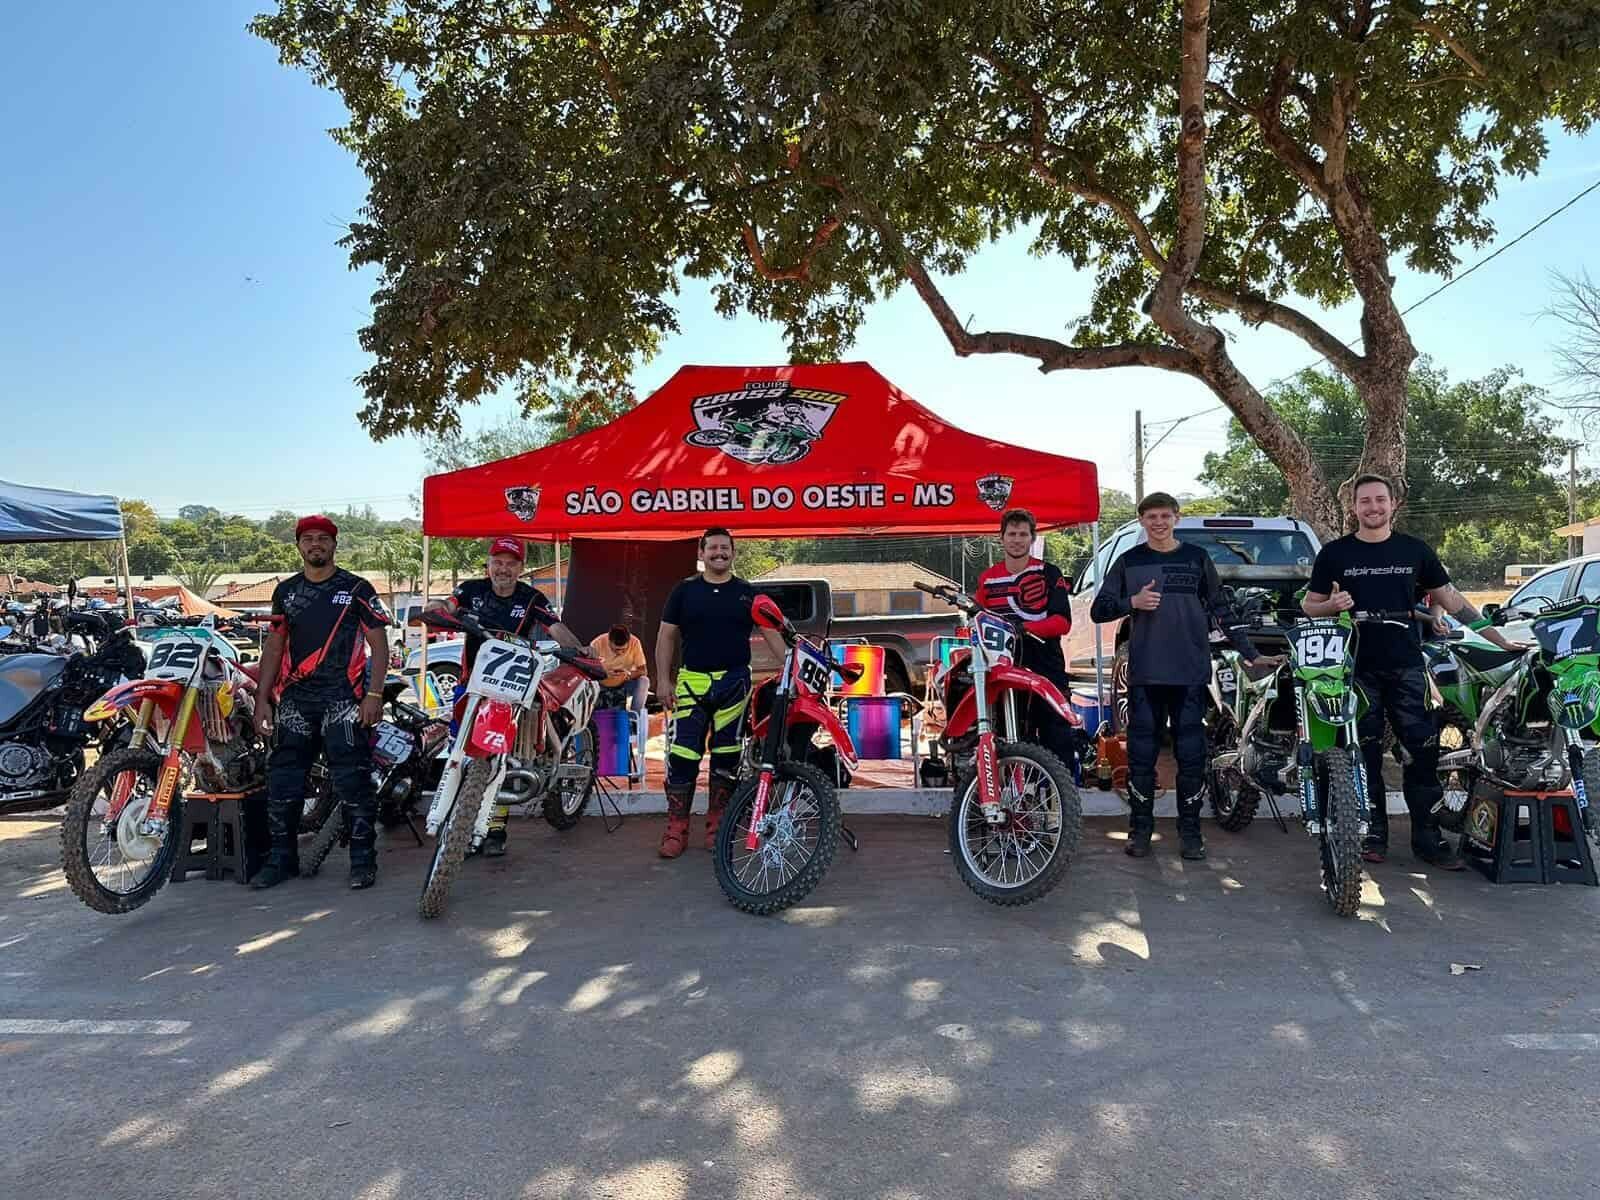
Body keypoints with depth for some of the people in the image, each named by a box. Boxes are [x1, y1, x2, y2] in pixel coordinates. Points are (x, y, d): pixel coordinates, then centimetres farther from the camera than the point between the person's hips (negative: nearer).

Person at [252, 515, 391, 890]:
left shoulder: (356, 588, 1)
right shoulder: (285, 591, 15)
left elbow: (379, 644, -1)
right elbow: (274, 647, 17)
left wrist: (374, 694, -10)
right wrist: (262, 698, 9)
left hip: (342, 699, -4)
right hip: (294, 699, 5)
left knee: (352, 782, -6)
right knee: (281, 783, 6)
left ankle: (363, 860, 3)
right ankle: (282, 858, 20)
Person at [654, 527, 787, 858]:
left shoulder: (747, 593, 7)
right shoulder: (685, 591, 6)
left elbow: (771, 632, 5)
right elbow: (666, 636, 8)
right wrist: (663, 678, 0)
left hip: (734, 682, 1)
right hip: (692, 682, -1)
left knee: (726, 755, 6)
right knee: (682, 754, -7)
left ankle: (716, 824, 19)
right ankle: (677, 828, 1)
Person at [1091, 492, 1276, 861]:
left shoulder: (1197, 558, 8)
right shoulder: (1128, 562, 8)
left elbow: (1221, 610, 11)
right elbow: (1098, 610, 8)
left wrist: (1250, 654, 7)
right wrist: (1132, 602, -10)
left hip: (1190, 674, 0)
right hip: (1144, 674, 0)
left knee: (1191, 755, 2)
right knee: (1141, 755, 3)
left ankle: (1189, 830, 12)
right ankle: (1140, 828, 13)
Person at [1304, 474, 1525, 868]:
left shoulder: (1415, 550, 11)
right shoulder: (1334, 554, 5)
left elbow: (1450, 599, 13)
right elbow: (1309, 606, 8)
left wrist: (1498, 638, 8)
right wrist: (1333, 605, -15)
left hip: (1405, 668, 2)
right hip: (1356, 668, -1)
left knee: (1423, 751, -1)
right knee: (1366, 757, 4)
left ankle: (1427, 837, 6)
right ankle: (1373, 834, 13)